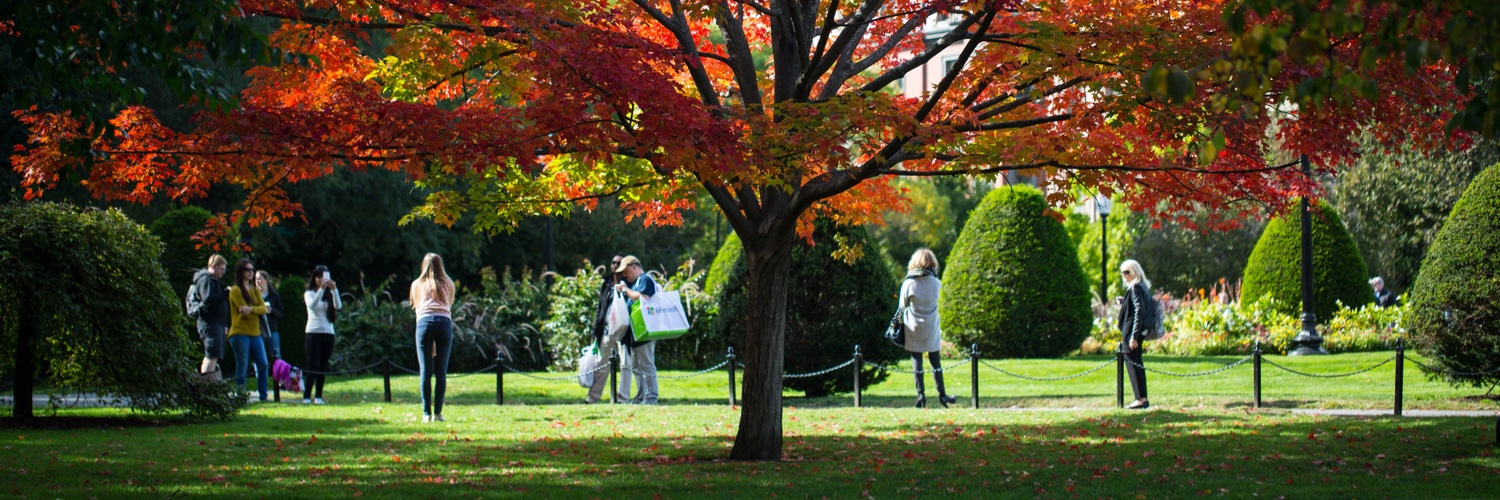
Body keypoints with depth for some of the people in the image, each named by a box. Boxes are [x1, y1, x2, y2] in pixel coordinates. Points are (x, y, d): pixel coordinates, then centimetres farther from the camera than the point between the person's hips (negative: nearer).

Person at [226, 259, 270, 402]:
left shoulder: (255, 291, 16)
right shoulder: (236, 290, -5)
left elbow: (263, 308, -1)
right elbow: (245, 312, -15)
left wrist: (251, 309, -18)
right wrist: (257, 311, -2)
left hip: (255, 334, 7)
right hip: (240, 333, -7)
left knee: (263, 365, 2)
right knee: (242, 367, -5)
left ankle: (263, 396, 7)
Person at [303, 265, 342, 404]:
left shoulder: (329, 294, 8)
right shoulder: (309, 293, 2)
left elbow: (338, 306, -9)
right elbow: (312, 305, -19)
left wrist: (334, 289, -21)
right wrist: (321, 289, -27)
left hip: (328, 333, 3)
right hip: (313, 333, -3)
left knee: (323, 367, 3)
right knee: (313, 366, -9)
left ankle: (318, 396, 6)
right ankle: (306, 396, -9)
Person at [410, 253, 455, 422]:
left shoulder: (417, 285, 19)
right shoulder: (448, 284, 20)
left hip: (424, 323, 0)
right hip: (445, 323, 0)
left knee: (425, 371, -1)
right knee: (441, 372, 2)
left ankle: (427, 413, -6)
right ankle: (438, 413, -1)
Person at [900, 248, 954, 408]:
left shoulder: (908, 284, -13)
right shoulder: (936, 283, -8)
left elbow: (903, 306, -1)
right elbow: (935, 300, 6)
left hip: (913, 329, -2)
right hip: (932, 328, 2)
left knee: (916, 360, 5)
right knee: (936, 361, 10)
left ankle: (921, 394, 1)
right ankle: (942, 394, 13)